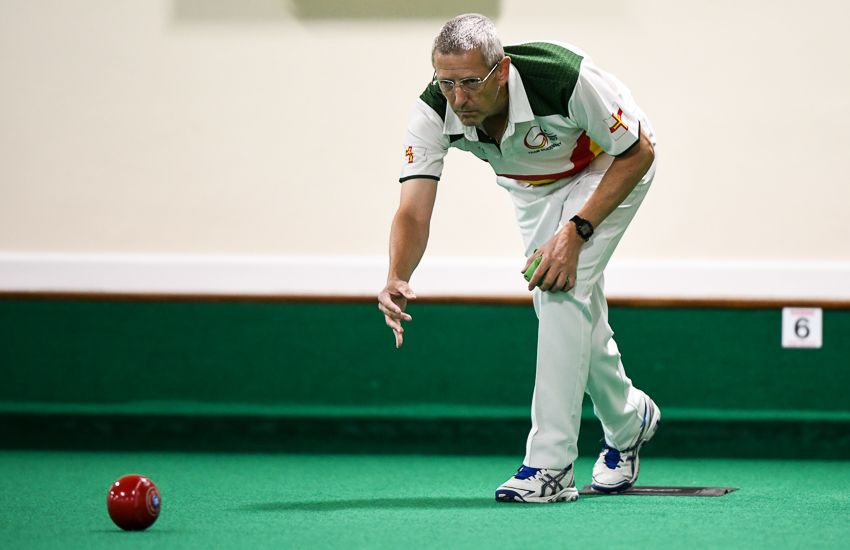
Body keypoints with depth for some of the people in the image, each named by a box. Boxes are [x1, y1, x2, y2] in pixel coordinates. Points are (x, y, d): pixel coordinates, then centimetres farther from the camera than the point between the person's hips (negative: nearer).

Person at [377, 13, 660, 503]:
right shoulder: (435, 113, -31)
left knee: (566, 292, -23)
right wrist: (397, 279, -55)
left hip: (610, 168, -5)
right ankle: (629, 420, 38)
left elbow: (638, 152, -26)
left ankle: (550, 467, -21)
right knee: (565, 310, 9)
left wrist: (576, 231, -32)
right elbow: (414, 212, -35)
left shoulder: (563, 78, -41)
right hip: (532, 184, 5)